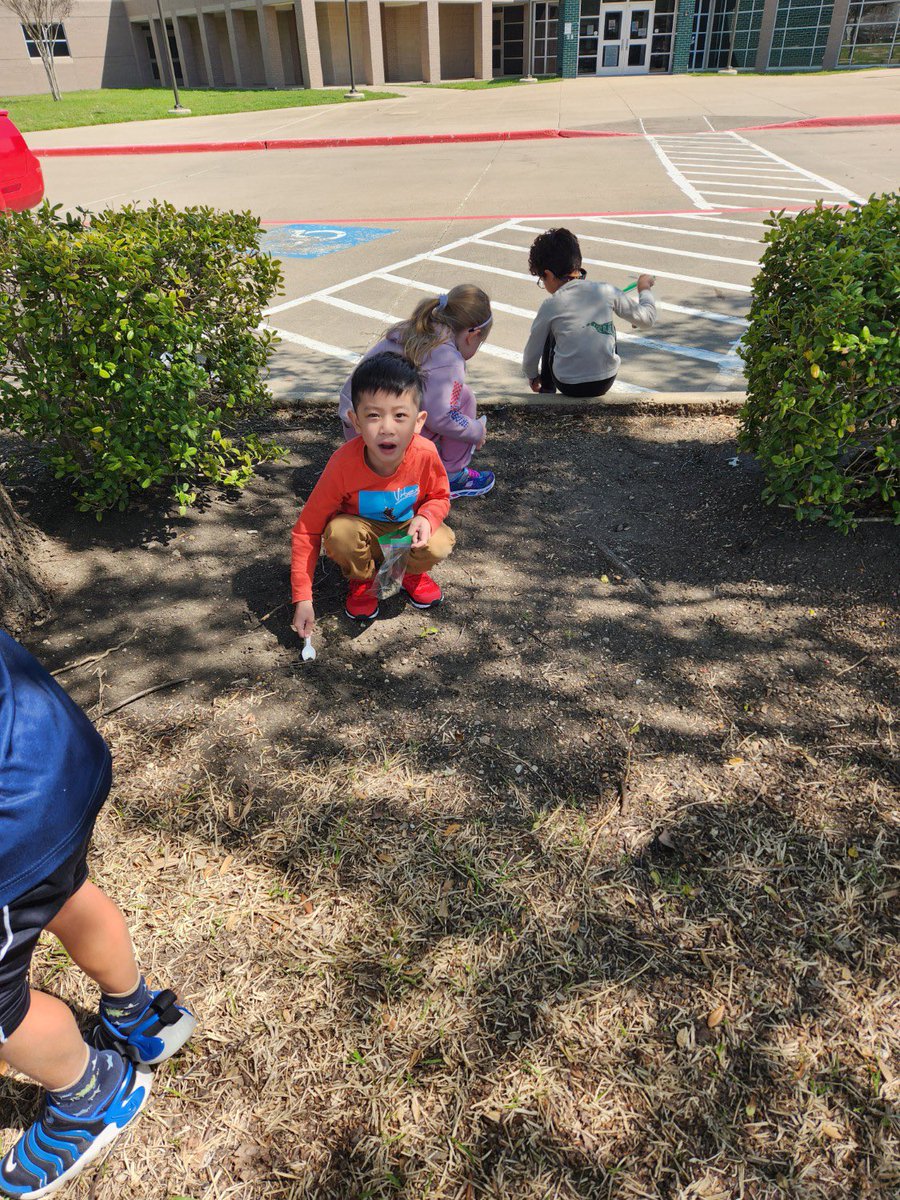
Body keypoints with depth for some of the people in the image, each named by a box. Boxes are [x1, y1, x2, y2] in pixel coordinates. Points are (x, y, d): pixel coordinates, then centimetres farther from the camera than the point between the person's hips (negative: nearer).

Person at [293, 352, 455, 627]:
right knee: (338, 533, -34)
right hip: (364, 533, -1)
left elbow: (440, 497, -3)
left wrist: (426, 518, -29)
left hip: (407, 532, 1)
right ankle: (362, 579, 0)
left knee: (439, 546, -30)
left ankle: (410, 572, 8)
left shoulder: (425, 454, -27)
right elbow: (306, 530, -23)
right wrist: (302, 598, -28)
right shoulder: (343, 463, -31)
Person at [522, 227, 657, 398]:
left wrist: (532, 377, 24)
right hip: (606, 382, 2)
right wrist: (644, 288, 25)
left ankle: (547, 390, 32)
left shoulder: (551, 305, -7)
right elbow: (646, 319, 5)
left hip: (568, 386, -2)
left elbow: (532, 351, 3)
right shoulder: (607, 291, -3)